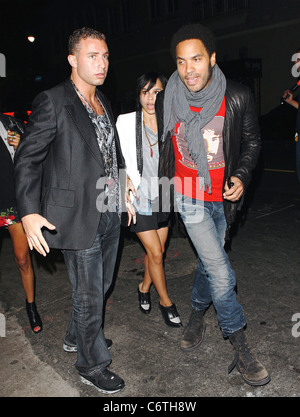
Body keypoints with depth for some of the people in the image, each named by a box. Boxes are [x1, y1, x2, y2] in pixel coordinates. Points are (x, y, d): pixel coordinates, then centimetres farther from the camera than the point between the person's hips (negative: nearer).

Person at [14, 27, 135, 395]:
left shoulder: (103, 103, 13)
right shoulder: (52, 102, -10)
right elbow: (27, 158, -12)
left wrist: (123, 195, 21)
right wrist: (29, 212, -22)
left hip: (109, 214, 8)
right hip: (78, 218, -8)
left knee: (101, 285, 21)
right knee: (89, 296, 5)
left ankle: (77, 336, 47)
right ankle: (91, 365, 29)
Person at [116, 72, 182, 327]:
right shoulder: (126, 121, -5)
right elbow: (121, 161, -5)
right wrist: (133, 187, -13)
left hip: (163, 196, 4)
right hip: (139, 197, -3)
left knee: (157, 250, 13)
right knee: (155, 252, -1)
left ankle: (145, 287, 40)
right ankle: (165, 301, 20)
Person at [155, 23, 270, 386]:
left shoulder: (237, 98, -9)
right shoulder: (165, 101, -8)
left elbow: (252, 141, 3)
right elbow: (156, 145, 8)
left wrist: (241, 176, -10)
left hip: (223, 197, 2)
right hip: (190, 198, -2)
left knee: (209, 263, 18)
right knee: (222, 274, -7)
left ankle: (197, 315, 46)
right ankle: (240, 347, 12)